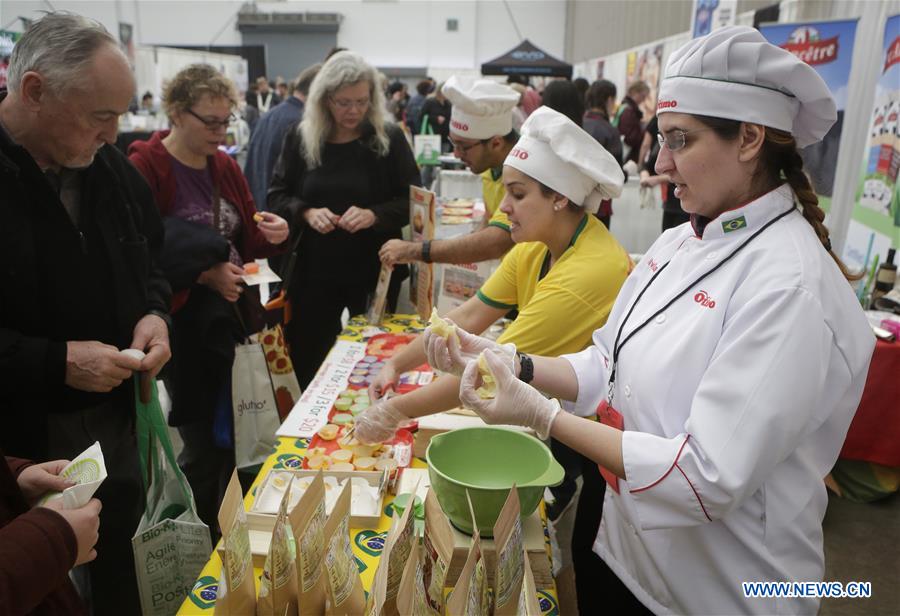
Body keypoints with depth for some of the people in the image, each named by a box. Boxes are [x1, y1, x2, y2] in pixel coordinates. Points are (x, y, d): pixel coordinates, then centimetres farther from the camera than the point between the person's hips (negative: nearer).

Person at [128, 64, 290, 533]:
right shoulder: (145, 167, -11)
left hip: (234, 317, 6)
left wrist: (272, 235, -5)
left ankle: (228, 538, 33)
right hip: (184, 327, -6)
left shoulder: (225, 166, 10)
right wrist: (202, 275, -22)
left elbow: (247, 240, 15)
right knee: (203, 446, 3)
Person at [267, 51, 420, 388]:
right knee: (307, 356, 12)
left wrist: (374, 215, -23)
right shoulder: (300, 138, 1)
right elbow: (277, 196, 5)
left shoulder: (390, 138, -4)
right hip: (314, 269, 2)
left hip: (375, 269, -1)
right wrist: (306, 213, -16)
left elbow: (414, 201, -4)